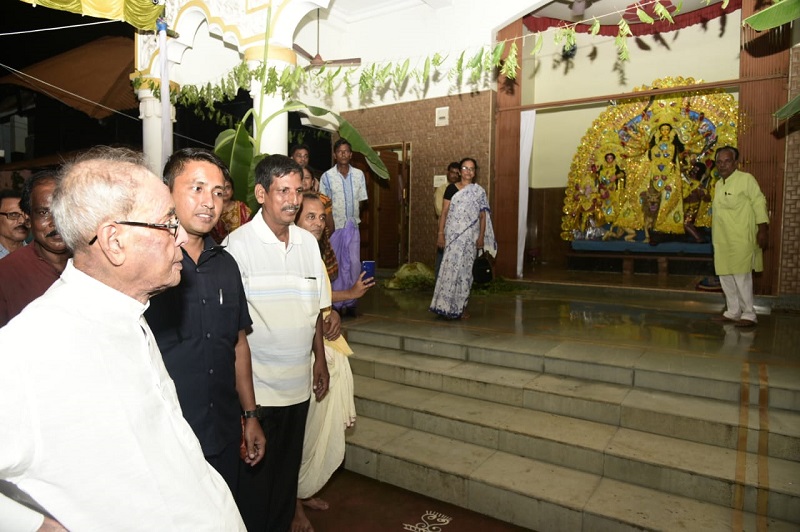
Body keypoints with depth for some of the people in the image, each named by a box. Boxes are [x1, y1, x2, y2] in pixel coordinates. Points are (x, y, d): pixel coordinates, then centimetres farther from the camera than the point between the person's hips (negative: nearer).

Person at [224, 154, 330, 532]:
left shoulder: (308, 242, 5)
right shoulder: (238, 244, -13)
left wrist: (320, 360, 11)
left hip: (299, 385, 5)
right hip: (257, 387, -5)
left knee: (288, 474, 20)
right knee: (255, 477, 11)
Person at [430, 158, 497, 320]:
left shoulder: (479, 192, 7)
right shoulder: (452, 188, 3)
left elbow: (483, 216, 7)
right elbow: (444, 212, 1)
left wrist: (481, 237, -2)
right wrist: (441, 234, -6)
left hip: (470, 237, 2)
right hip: (453, 235, -1)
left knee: (465, 270, 4)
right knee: (451, 268, -6)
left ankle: (460, 307, 13)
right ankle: (446, 306, 1)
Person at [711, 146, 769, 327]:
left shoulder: (746, 179, -6)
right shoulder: (718, 184, 14)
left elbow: (759, 203, -8)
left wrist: (763, 229, -14)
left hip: (741, 239, -7)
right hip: (721, 240, 7)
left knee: (742, 277, -5)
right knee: (726, 277, 10)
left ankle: (749, 315, 5)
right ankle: (733, 312, 21)